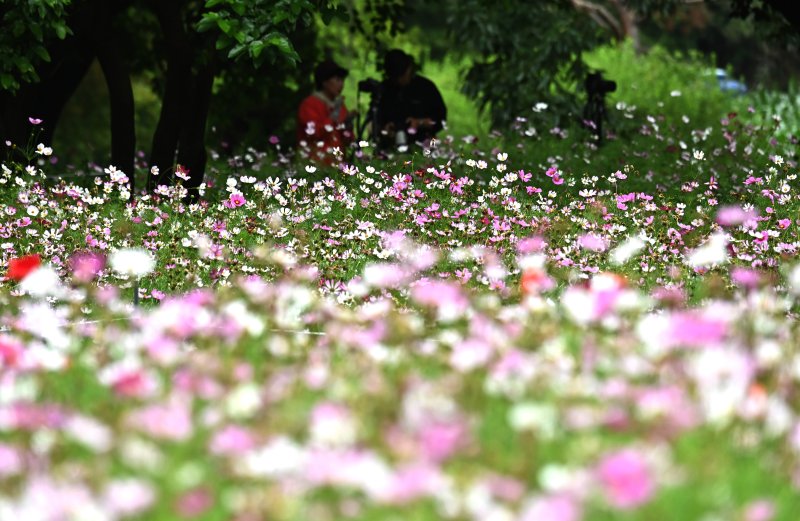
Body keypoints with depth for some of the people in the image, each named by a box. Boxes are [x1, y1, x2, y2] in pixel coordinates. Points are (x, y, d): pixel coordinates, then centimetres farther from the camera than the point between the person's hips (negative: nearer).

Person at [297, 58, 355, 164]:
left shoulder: (340, 105, 15)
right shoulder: (310, 104, -3)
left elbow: (347, 141, 18)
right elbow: (314, 133, -16)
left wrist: (348, 127, -2)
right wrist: (333, 118, -20)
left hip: (336, 163, 6)